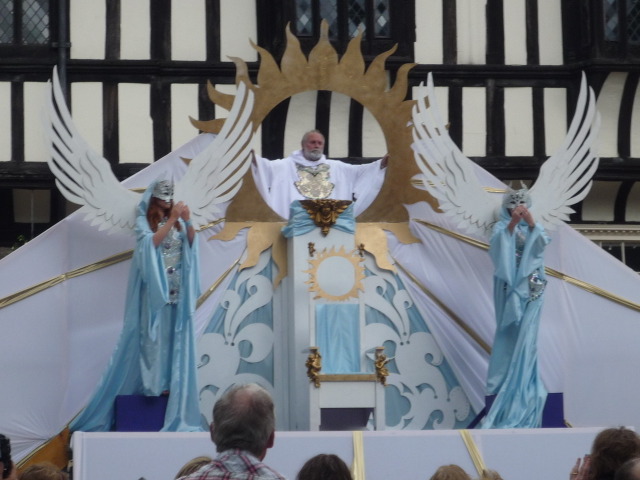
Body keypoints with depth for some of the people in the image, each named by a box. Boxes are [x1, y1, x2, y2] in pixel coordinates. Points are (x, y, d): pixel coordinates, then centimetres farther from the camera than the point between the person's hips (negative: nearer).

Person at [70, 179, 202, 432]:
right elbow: (152, 242, -17)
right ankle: (151, 384, -5)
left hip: (176, 288, 4)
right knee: (152, 335, -6)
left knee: (174, 336, 1)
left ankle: (166, 384, 2)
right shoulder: (143, 220, -1)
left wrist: (188, 221, -14)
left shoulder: (177, 219, 10)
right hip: (154, 287, -4)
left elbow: (191, 243, 1)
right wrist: (172, 220, -21)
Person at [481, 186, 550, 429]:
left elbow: (542, 243, -9)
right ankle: (505, 382, -2)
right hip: (509, 286, -1)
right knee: (509, 333, -5)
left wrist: (531, 224, -26)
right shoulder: (502, 226, 5)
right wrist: (512, 224, -30)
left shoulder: (535, 227, 12)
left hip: (530, 288, 1)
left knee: (526, 334, -6)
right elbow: (497, 246, -16)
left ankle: (522, 383, -7)